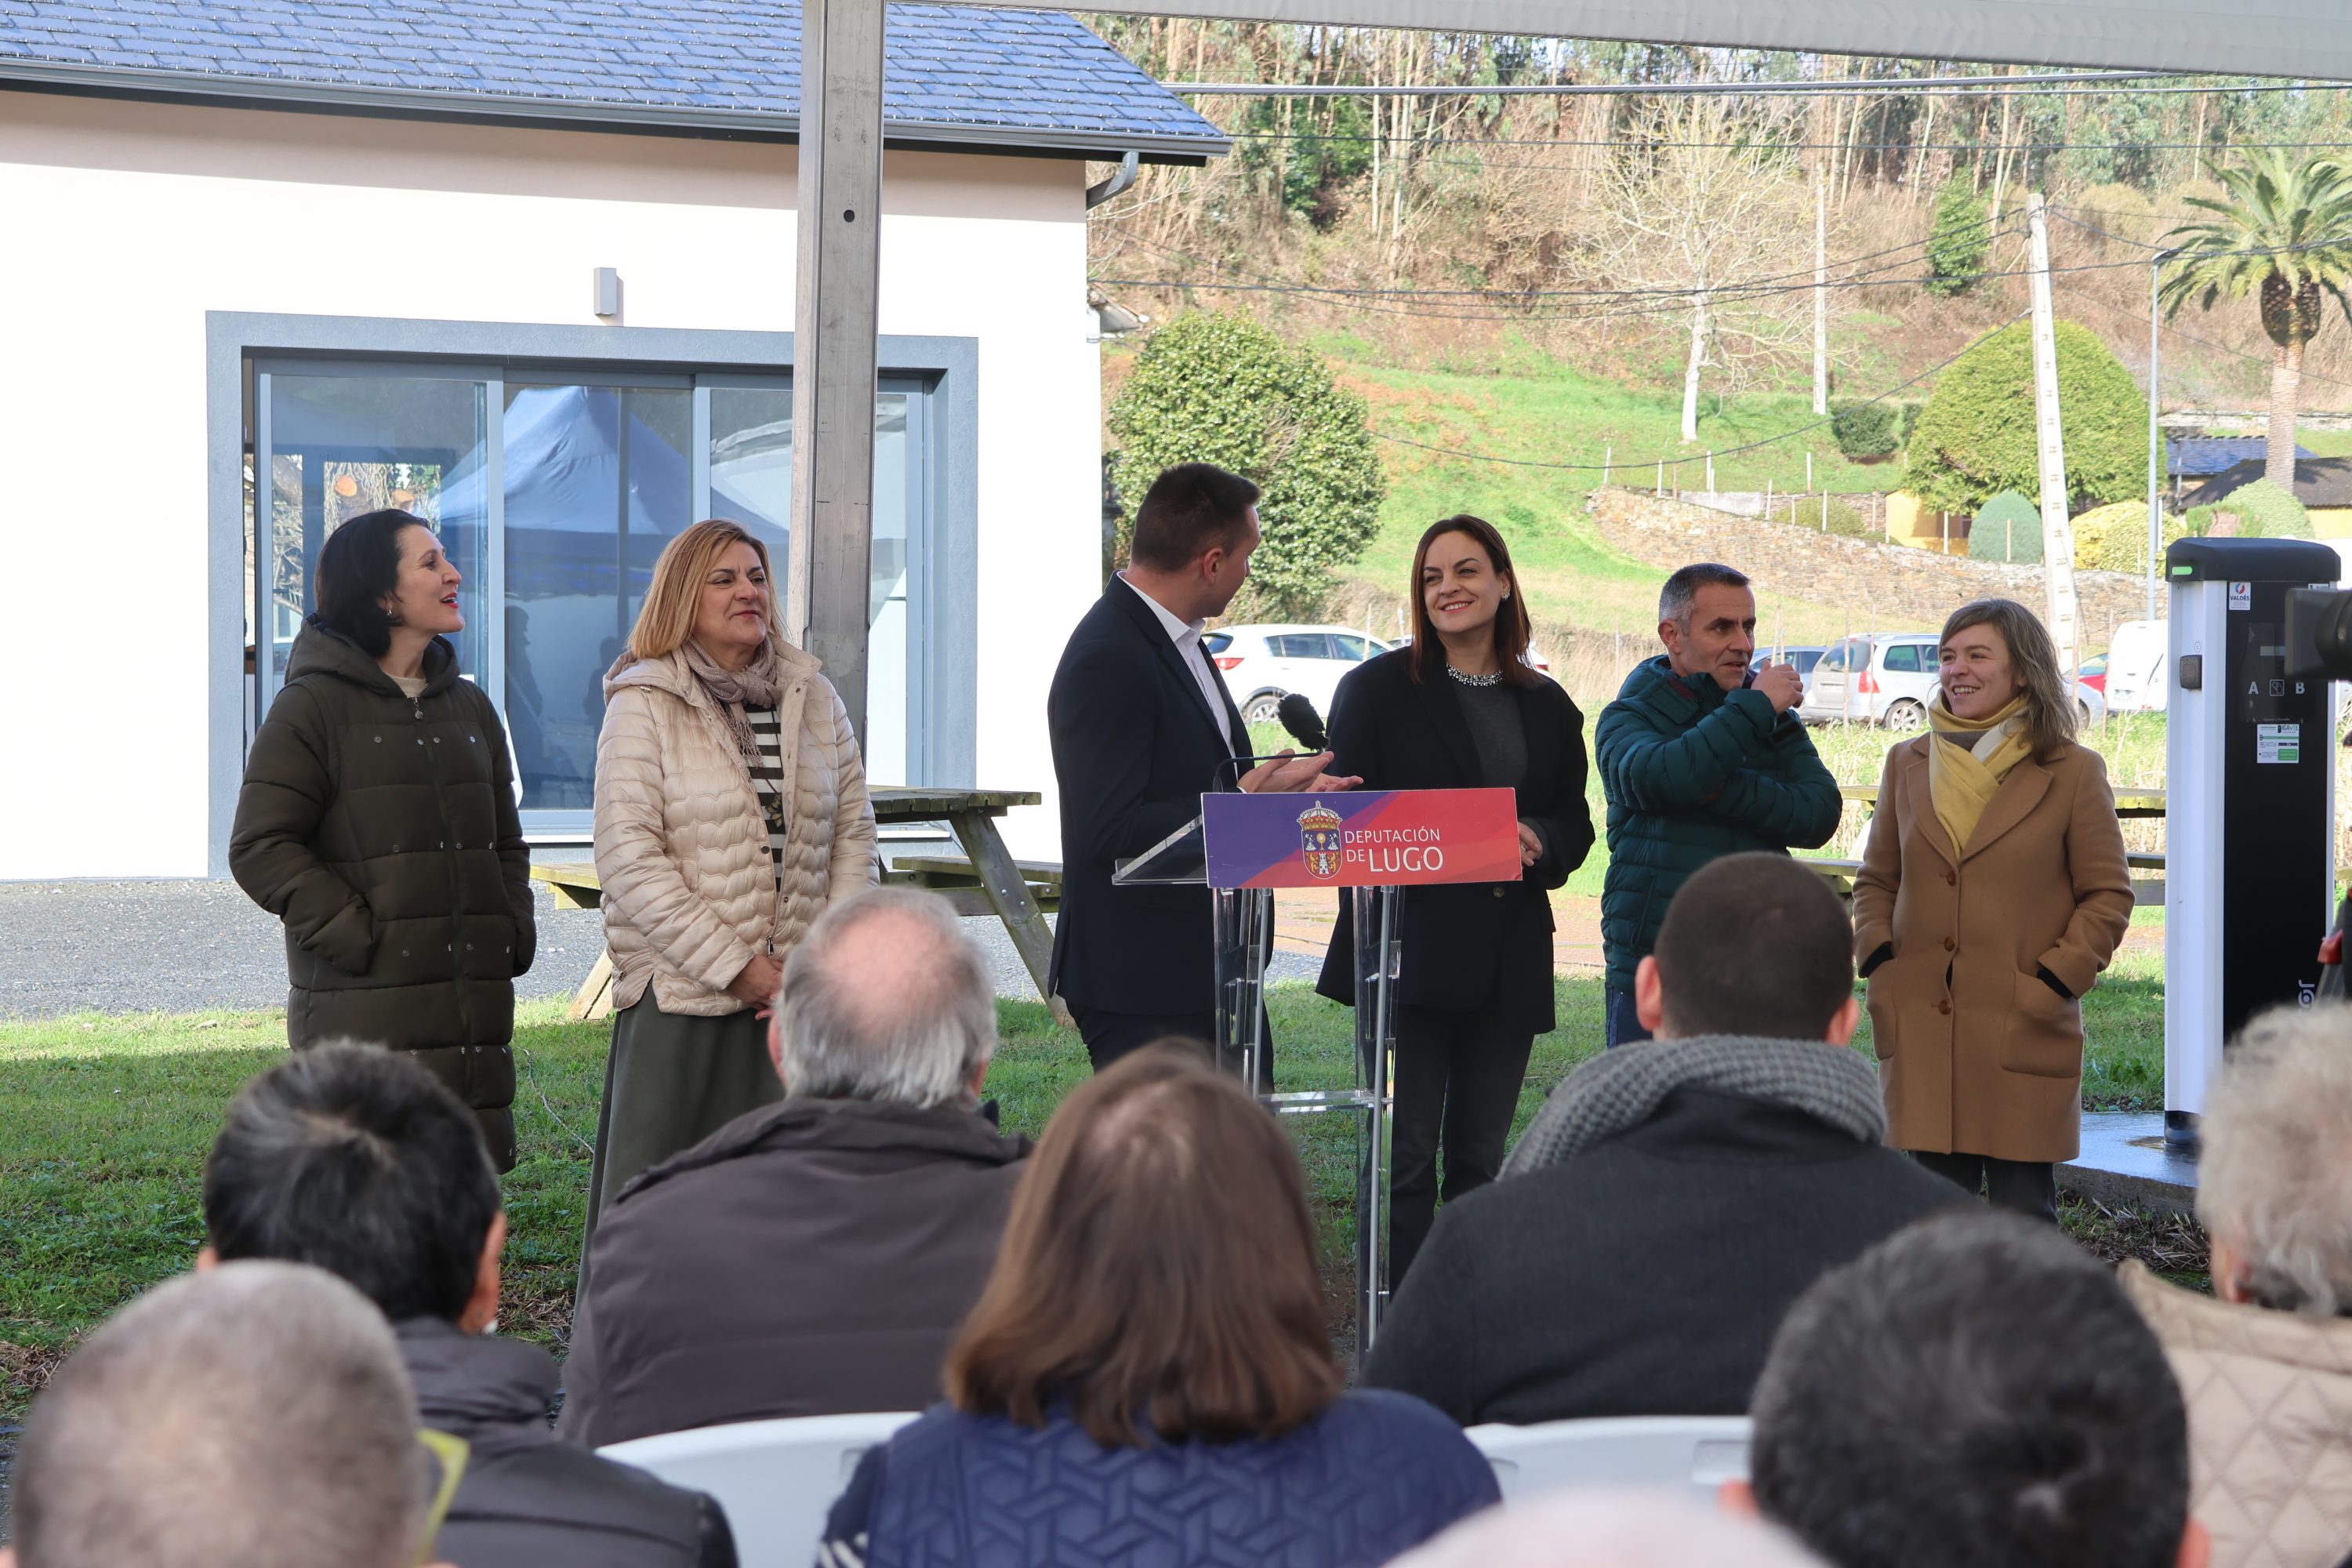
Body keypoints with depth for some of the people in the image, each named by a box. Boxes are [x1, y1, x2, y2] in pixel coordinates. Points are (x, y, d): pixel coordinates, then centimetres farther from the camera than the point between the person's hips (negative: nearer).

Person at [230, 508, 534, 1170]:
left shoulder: (470, 706, 18)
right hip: (364, 1005, -6)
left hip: (473, 1007, 6)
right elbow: (260, 848, -7)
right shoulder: (313, 705, -3)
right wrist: (355, 934, -14)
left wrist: (515, 929, 9)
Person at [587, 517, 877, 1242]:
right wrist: (734, 965, -14)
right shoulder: (643, 708, -3)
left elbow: (852, 830, 13)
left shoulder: (813, 699, 12)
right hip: (679, 992, -4)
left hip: (798, 993, 4)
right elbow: (628, 858, -10)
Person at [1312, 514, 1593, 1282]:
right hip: (1410, 949, -4)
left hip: (1509, 955, 4)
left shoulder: (1548, 708, 14)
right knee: (1407, 1152, -7)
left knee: (1481, 1154, 9)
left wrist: (1536, 843, -10)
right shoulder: (1377, 688, 2)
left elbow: (1575, 824, 14)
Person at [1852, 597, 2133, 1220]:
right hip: (1923, 1034, 3)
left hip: (2024, 1032, -3)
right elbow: (1875, 880, 19)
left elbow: (2108, 895, 2)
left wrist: (2052, 983, -8)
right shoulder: (1907, 764, 11)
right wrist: (1880, 963, 2)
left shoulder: (2072, 772, 0)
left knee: (2024, 1205, 0)